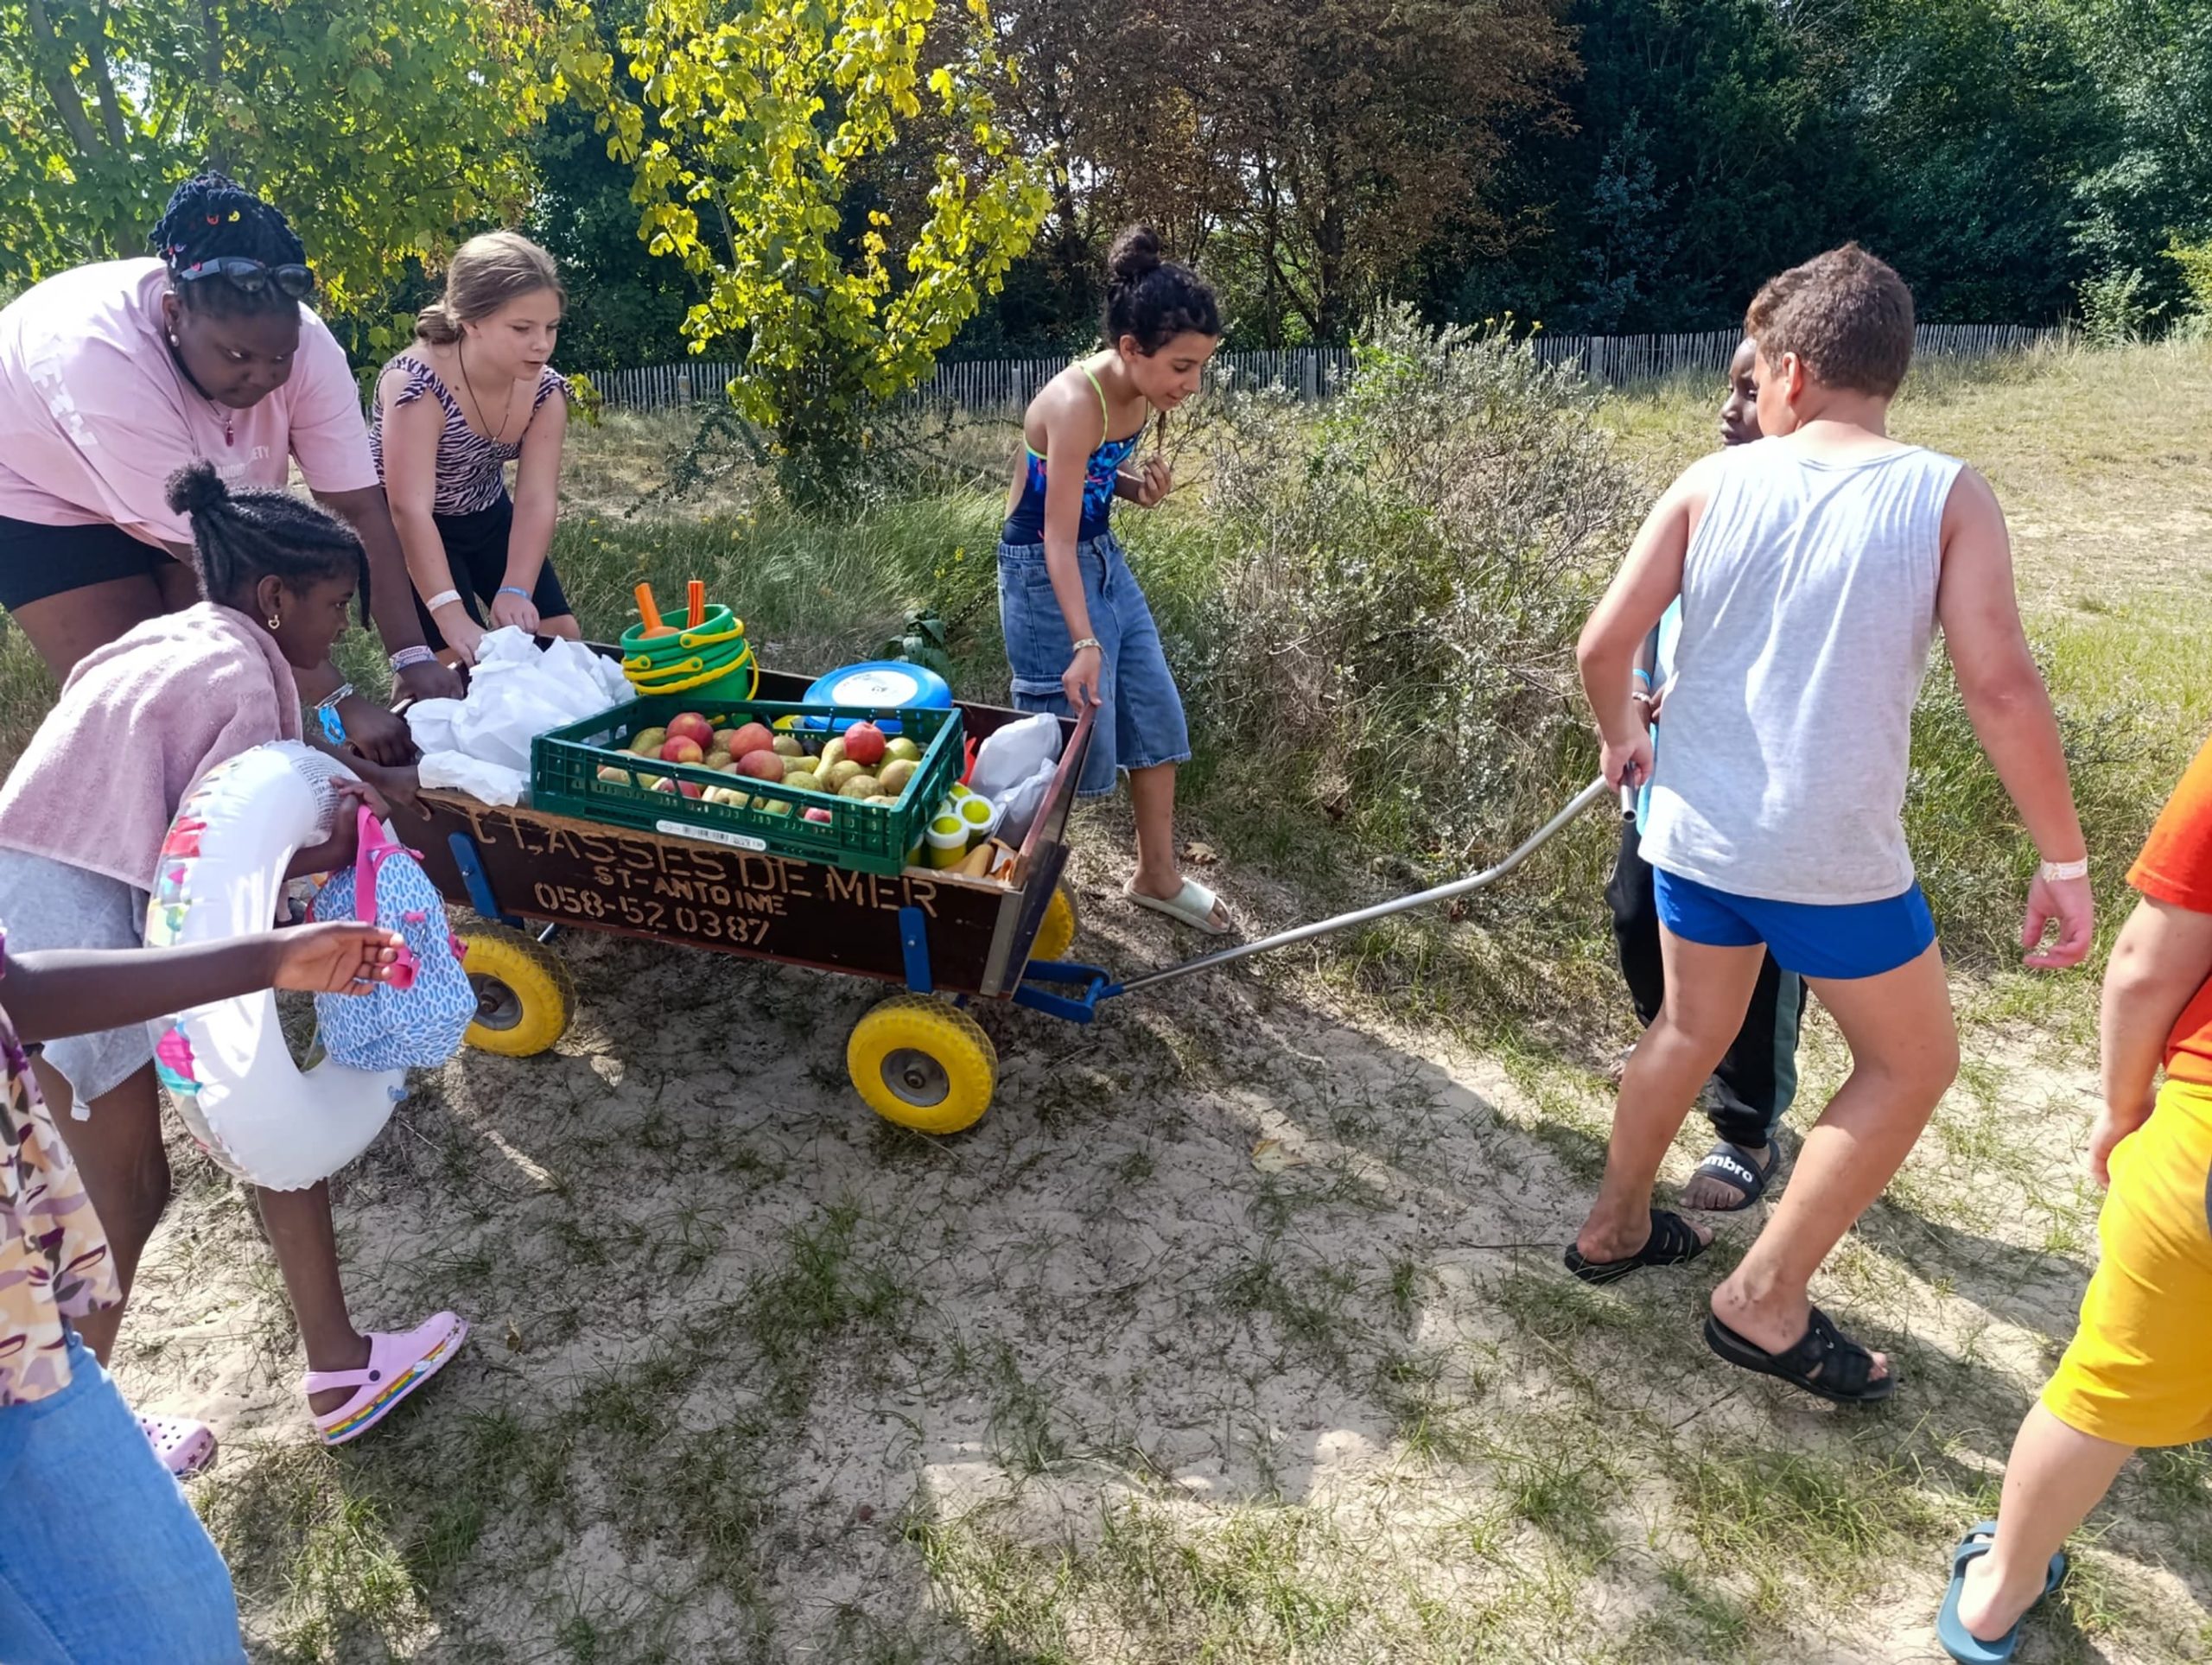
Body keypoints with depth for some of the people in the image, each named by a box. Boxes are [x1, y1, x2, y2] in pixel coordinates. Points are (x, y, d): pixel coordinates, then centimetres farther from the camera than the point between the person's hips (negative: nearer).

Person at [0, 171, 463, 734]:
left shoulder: (303, 342, -28)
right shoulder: (105, 360, -40)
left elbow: (358, 506, -26)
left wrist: (412, 656, -35)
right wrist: (341, 703, -41)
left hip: (194, 493, 5)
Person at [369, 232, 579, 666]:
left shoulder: (545, 390, -16)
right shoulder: (416, 385, -33)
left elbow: (536, 499, -23)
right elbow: (411, 509, -39)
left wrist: (515, 592, -37)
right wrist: (451, 614, -49)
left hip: (487, 518, 6)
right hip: (405, 531, -5)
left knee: (561, 638, 4)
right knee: (464, 661, -16)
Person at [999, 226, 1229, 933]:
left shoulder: (1138, 392, -3)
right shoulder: (1077, 403, -26)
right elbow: (1058, 538, -27)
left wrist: (1139, 486, -7)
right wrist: (1084, 642, -34)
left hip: (1105, 557, 9)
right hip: (1045, 570, -9)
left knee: (1157, 717, 11)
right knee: (1076, 737, -3)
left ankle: (1157, 875, 27)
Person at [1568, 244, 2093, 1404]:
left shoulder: (1712, 482, -1)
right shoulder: (1946, 495, -6)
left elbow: (1603, 644, -5)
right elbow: (2001, 686, -13)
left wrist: (1620, 738, 16)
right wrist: (2065, 861, -4)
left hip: (1695, 829, 4)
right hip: (1833, 854, -3)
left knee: (1691, 1028, 25)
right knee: (1912, 1062, 18)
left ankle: (1615, 1228, 41)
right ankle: (1765, 1304, 17)